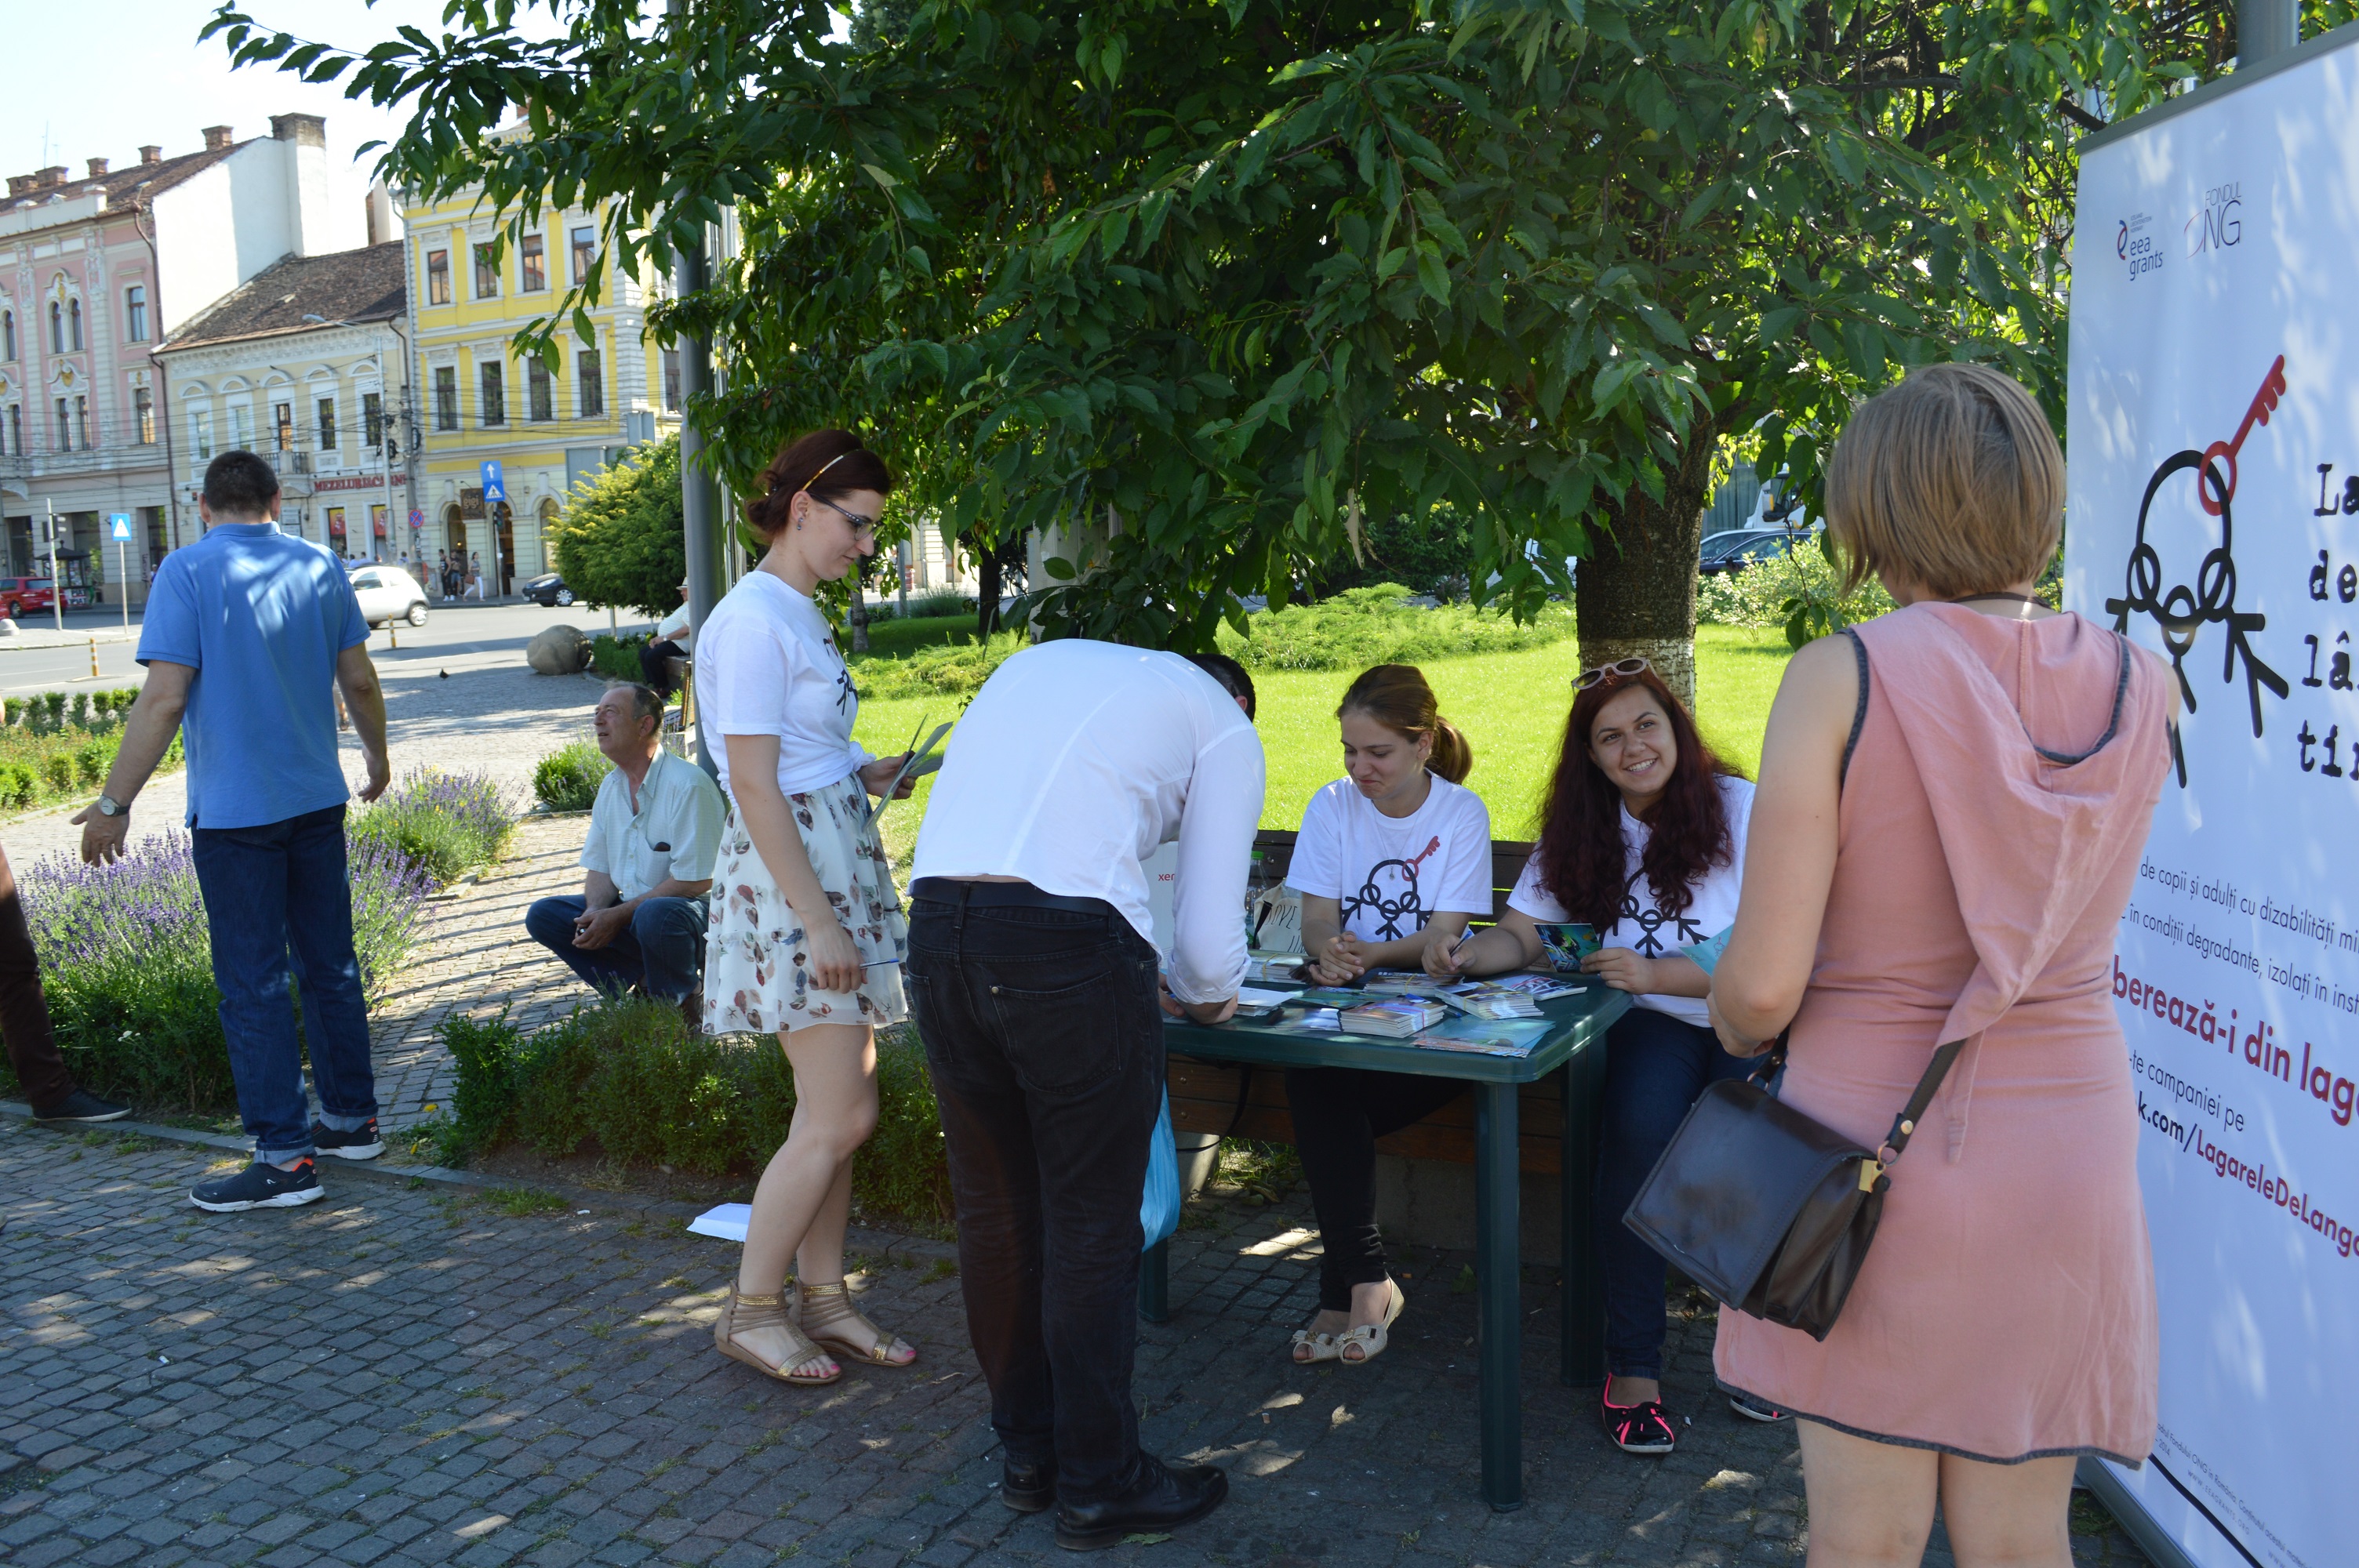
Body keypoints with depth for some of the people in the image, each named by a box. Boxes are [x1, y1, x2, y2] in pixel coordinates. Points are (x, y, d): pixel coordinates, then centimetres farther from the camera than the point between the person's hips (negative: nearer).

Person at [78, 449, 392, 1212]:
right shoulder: (321, 566, 4)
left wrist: (113, 803, -8)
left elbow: (164, 699, -15)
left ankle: (284, 1156, 2)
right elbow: (360, 681, 10)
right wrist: (377, 753, 26)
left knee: (253, 983, 0)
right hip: (318, 800, 5)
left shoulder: (188, 571, -10)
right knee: (331, 966, 15)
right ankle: (351, 1118, 24)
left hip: (233, 811, -5)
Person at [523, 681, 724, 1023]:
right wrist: (595, 912, -11)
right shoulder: (610, 786, 9)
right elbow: (599, 867, 12)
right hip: (627, 909, 8)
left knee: (655, 916, -39)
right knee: (542, 916, -5)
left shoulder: (687, 785, -18)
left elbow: (696, 881, -21)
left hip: (690, 909, -8)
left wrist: (617, 916, -20)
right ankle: (644, 984, -7)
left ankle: (684, 1007, -10)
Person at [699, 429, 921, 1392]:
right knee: (840, 1117, -5)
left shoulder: (799, 614, 14)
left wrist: (865, 776, 6)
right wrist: (817, 921, -20)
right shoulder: (754, 620, -15)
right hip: (789, 877, -9)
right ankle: (750, 1311, 10)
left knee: (834, 1110, 12)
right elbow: (754, 785, -19)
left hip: (839, 862, 9)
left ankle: (823, 1297, 23)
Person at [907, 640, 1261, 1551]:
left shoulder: (1043, 660, 29)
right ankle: (1098, 1485, 24)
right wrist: (1207, 999, 28)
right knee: (1091, 1225, 10)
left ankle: (1029, 1453, 34)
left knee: (993, 1209, 18)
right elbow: (1207, 936, 5)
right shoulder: (1223, 725, 13)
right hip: (1066, 942, -6)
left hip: (934, 921, 6)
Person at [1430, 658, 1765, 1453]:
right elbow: (1520, 934, 2)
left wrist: (1655, 974, -24)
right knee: (1639, 1127, -31)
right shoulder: (1579, 829, 8)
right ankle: (1632, 1364, -17)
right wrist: (1466, 956, -21)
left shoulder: (1740, 809, -6)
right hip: (1649, 1027, 2)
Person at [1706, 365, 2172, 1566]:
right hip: (2067, 1143, 4)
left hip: (1872, 1136, -4)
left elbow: (1763, 985, -17)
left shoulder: (1843, 676, -14)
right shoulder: (2142, 691, -2)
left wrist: (1733, 1025, 7)